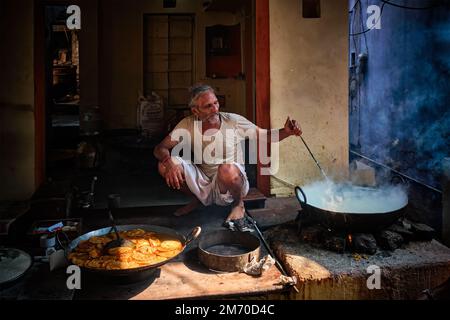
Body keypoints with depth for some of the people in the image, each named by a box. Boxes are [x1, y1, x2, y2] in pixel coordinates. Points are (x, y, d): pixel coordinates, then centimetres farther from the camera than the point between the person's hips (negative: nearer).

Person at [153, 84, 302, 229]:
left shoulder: (234, 121, -12)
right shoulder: (188, 124, -9)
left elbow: (265, 135, -5)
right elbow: (160, 148, -8)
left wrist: (285, 132, -26)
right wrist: (169, 161, -32)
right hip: (202, 184, 3)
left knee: (227, 169, -39)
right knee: (164, 164, -19)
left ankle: (238, 204, -4)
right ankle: (195, 199, 7)